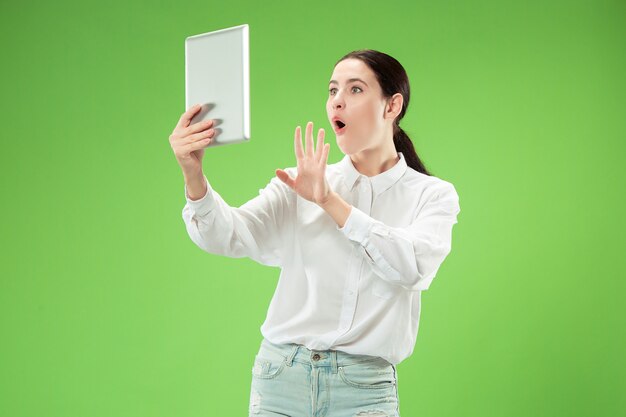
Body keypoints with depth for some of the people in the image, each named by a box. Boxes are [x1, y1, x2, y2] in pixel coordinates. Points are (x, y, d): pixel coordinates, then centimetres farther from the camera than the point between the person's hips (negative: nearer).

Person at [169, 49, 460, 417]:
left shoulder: (433, 195, 3)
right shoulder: (299, 185, 6)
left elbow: (414, 267, -15)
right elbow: (228, 236, -9)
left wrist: (329, 201, -16)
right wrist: (193, 175, -27)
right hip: (281, 376, 2)